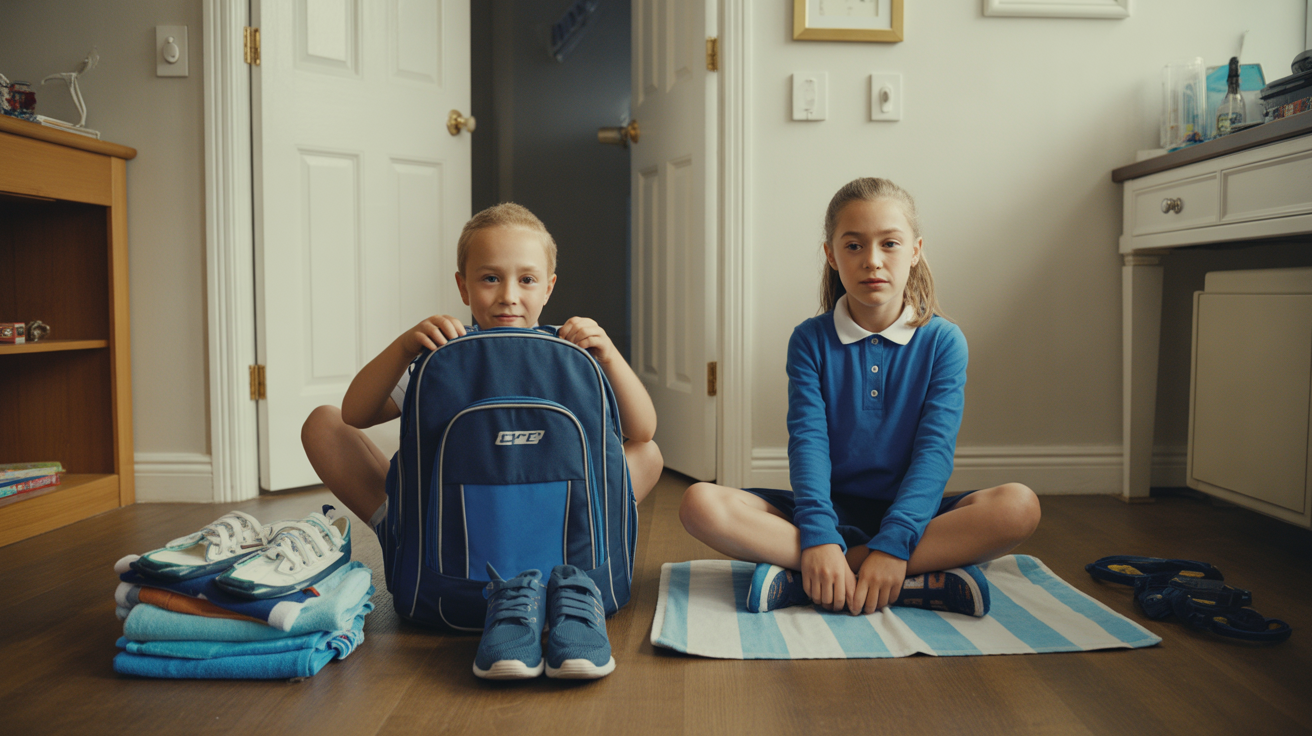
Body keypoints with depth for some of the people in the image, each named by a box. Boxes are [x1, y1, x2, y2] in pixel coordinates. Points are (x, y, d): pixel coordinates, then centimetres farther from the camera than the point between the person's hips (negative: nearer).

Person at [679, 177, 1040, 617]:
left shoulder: (943, 342, -1)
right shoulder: (810, 341, 2)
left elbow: (934, 451, -11)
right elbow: (807, 440, -10)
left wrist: (893, 544, -26)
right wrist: (819, 537, -27)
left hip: (909, 514, 0)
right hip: (829, 510, 0)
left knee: (1019, 506, -30)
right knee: (700, 504, -25)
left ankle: (799, 580, -30)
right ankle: (919, 578, -30)